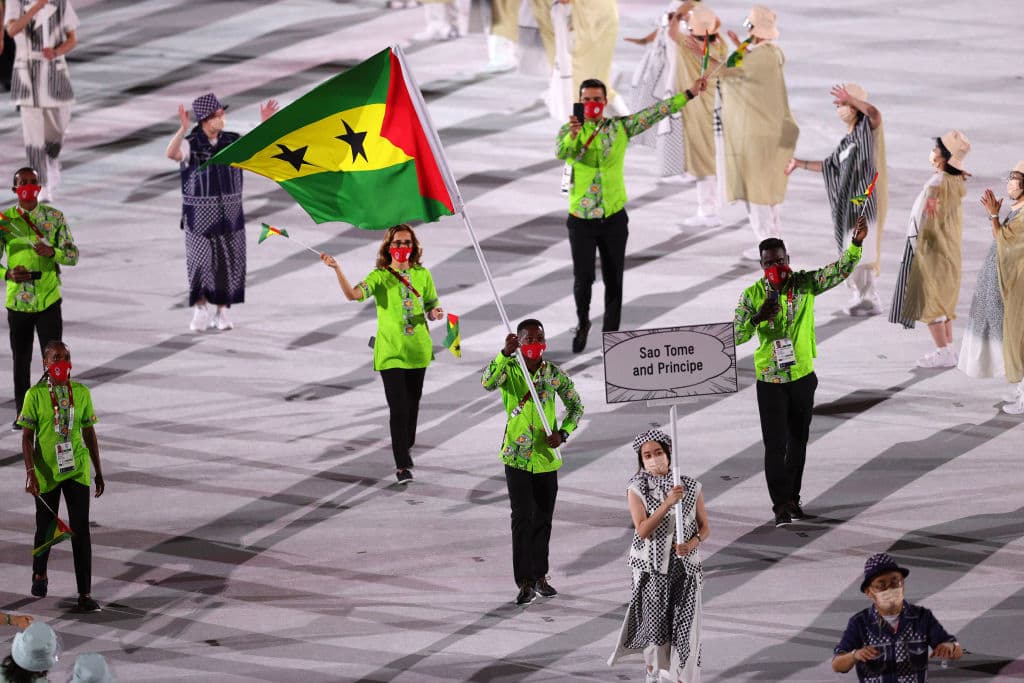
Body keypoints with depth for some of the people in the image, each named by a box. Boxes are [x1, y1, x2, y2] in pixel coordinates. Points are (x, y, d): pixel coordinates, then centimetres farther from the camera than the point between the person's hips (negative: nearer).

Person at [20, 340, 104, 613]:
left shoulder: (81, 393, 0)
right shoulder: (35, 395, -9)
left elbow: (89, 434, 8)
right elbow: (27, 437, -9)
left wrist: (99, 472, 11)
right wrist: (30, 472, -20)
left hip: (77, 470, 2)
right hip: (46, 473, -2)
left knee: (81, 530, -5)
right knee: (46, 528, 14)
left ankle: (85, 594, -3)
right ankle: (39, 574, 42)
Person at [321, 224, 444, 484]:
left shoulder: (423, 275, 3)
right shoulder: (380, 277, -8)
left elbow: (432, 308, 12)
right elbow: (353, 294, -25)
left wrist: (436, 313, -13)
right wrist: (337, 270, -39)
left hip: (418, 350, 4)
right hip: (390, 352, -4)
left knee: (412, 404, 17)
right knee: (398, 409, -10)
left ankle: (406, 448, 40)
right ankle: (402, 465, -6)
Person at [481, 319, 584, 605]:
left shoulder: (555, 374, -1)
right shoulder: (508, 369, -7)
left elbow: (576, 406, 8)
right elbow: (487, 383, -28)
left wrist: (563, 433, -9)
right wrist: (506, 353, -38)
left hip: (546, 457, 3)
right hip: (516, 456, -3)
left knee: (543, 518, 12)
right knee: (522, 518, -8)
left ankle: (540, 576, 26)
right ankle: (525, 583, -7)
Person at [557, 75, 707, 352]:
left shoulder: (620, 127, 2)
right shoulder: (569, 130, -4)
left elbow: (656, 112, 3)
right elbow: (560, 151, -25)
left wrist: (690, 94, 0)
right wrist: (572, 135, -46)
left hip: (614, 218, 2)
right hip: (581, 219, -2)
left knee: (614, 280, 5)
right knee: (583, 277, -5)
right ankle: (582, 323, 23)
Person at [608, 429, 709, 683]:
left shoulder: (691, 487, -3)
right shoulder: (636, 489, -8)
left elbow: (704, 527, 4)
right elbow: (643, 530, -19)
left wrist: (693, 543, -17)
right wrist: (667, 503, -29)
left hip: (685, 566, 1)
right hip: (650, 568, -1)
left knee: (685, 625, -3)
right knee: (654, 624, 11)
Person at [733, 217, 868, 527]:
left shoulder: (804, 284, -5)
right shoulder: (753, 295, -7)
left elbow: (840, 270, -15)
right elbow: (735, 336, -10)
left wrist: (856, 244, -32)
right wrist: (757, 318, -28)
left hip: (802, 376, 2)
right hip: (770, 381, -2)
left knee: (798, 441, 13)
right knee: (775, 443, -6)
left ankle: (792, 498, 27)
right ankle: (781, 504, -1)